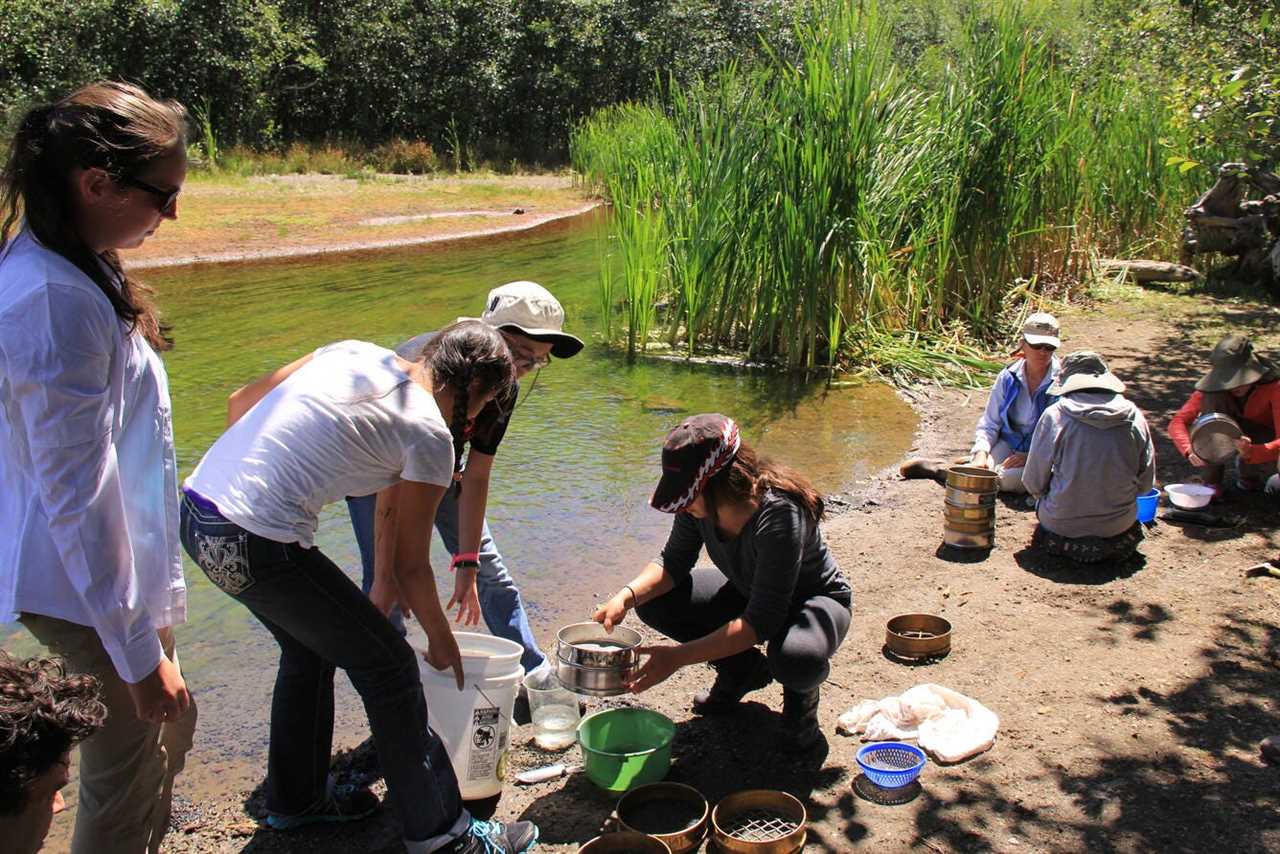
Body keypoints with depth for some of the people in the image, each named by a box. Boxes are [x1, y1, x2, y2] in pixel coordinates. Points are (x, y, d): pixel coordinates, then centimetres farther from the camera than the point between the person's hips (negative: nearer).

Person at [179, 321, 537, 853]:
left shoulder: (354, 351, 12)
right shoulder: (430, 435, -7)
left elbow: (241, 402, 16)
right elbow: (410, 564, 0)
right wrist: (441, 640, 17)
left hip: (195, 509, 9)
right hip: (257, 544, -9)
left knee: (309, 647, 28)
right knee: (388, 666, 7)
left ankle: (295, 800, 46)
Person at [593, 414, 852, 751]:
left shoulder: (778, 514, -38)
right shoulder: (700, 503, -19)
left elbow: (762, 621, -38)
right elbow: (673, 562, -3)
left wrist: (678, 656, -41)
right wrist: (627, 595, -22)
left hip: (816, 600, -6)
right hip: (749, 593, 6)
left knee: (795, 660, -40)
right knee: (652, 601, -11)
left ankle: (802, 691, 0)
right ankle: (744, 670, 10)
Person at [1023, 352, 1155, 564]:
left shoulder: (1055, 415, -10)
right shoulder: (1134, 417, -2)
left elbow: (1033, 483, -6)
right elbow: (1145, 483, 4)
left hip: (1062, 527, -2)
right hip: (1119, 526, 3)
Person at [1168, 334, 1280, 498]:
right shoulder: (1214, 389, -22)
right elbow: (1177, 422, -27)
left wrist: (1251, 452, -55)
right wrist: (1190, 450, -46)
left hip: (1262, 443, -2)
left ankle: (1248, 470, 6)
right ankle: (1212, 482, -18)